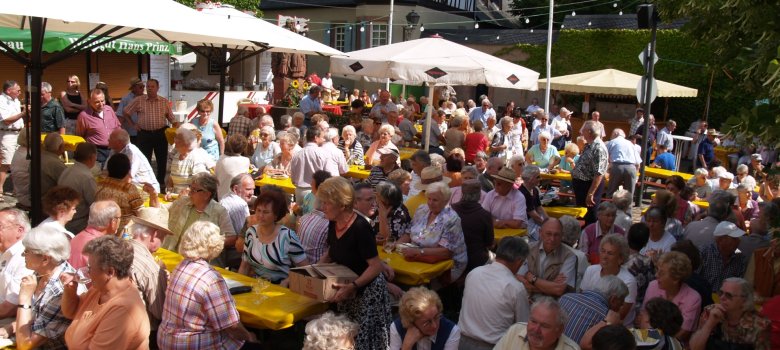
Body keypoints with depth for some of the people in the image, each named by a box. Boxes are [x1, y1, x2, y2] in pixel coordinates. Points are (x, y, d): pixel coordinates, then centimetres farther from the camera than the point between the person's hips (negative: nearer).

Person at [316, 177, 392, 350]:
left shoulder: (360, 228, -27)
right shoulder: (333, 225, -3)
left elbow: (376, 266, -27)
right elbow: (330, 254, 14)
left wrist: (352, 286, -36)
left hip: (367, 291, -8)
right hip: (347, 289, 8)